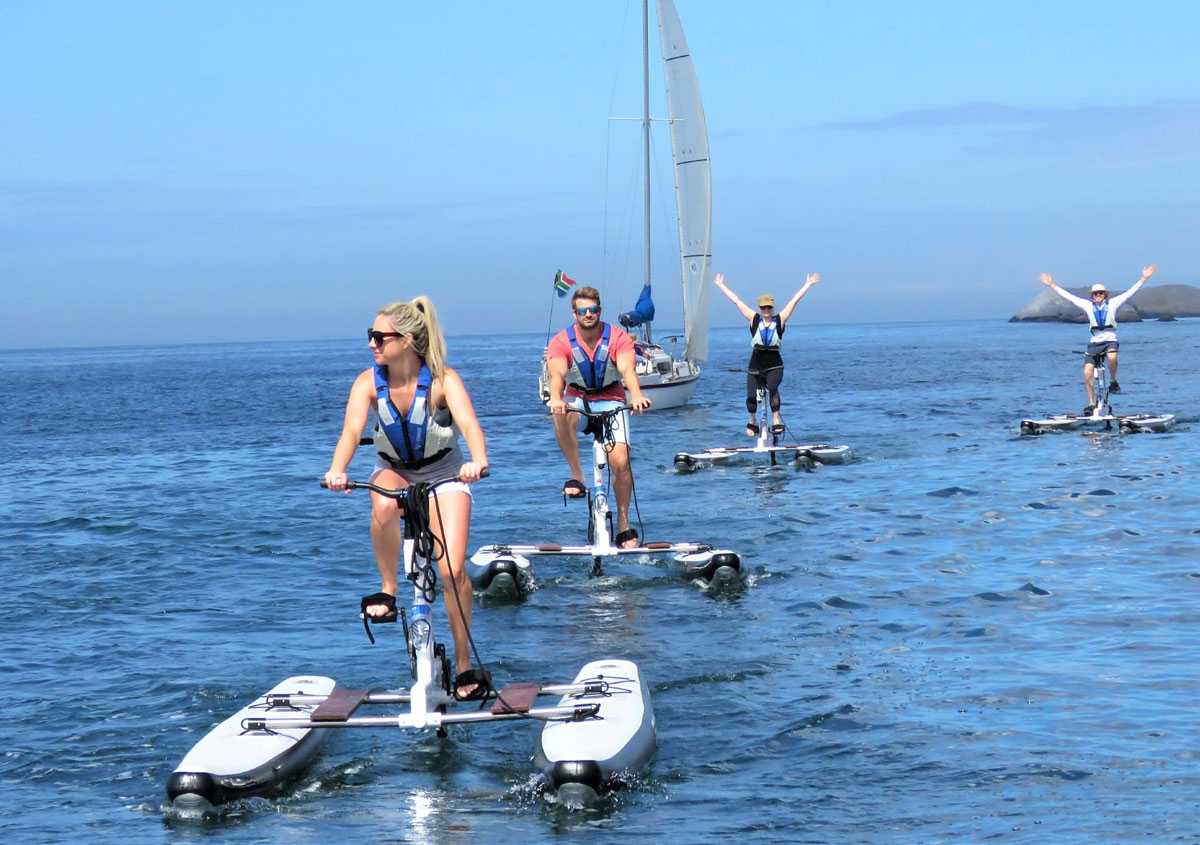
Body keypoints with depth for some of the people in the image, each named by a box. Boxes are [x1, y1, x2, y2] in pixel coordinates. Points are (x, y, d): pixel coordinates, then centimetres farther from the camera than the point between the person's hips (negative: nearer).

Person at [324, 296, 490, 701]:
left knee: (453, 570, -14)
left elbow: (469, 423, -38)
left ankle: (464, 665, 3)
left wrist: (478, 461, -59)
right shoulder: (368, 382, -17)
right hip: (393, 471, 2)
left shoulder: (442, 380, -23)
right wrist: (337, 470, -51)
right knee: (384, 505, -37)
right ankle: (387, 591, -16)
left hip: (443, 474, -2)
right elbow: (351, 429, -30)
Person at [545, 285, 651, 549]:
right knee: (562, 415, -37)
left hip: (611, 401, 0)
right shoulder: (561, 342, -13)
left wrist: (636, 395, -50)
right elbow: (557, 373, -30)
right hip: (577, 400, 0)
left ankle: (624, 524, 1)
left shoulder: (618, 337, -13)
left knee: (620, 461, -16)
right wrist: (556, 398, -52)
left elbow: (627, 369, -28)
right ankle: (576, 476, -21)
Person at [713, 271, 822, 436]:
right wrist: (721, 285, 13)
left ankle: (776, 419, -21)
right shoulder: (754, 319, 4)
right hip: (756, 365, 1)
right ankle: (752, 421, 22)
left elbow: (794, 300, 4)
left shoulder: (780, 320, 3)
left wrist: (808, 284, 7)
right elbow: (736, 300, 8)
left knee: (772, 387, -28)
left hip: (774, 365, -1)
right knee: (751, 396, -5)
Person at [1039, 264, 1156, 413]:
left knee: (1112, 357, -37)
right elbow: (1067, 296, 9)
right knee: (1087, 374, -7)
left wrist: (1144, 278, -4)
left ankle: (1113, 382, -10)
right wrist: (1051, 285, 8)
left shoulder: (1113, 303, 3)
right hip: (1094, 342, 2)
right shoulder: (1088, 305, 7)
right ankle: (1091, 403, 6)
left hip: (1110, 340, -2)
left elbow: (1130, 292, 2)